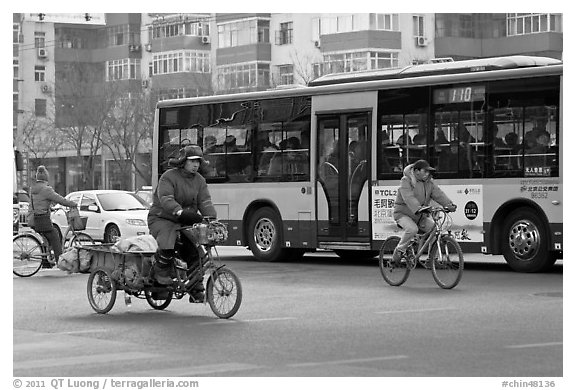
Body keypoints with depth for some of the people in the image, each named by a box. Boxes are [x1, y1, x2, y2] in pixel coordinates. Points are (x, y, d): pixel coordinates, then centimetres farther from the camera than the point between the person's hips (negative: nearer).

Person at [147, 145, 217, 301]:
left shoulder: (199, 180, 8)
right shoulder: (168, 177, -12)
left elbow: (205, 202, -2)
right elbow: (166, 199, -27)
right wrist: (181, 212, -45)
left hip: (186, 222, 6)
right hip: (162, 218, -6)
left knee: (195, 250, -8)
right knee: (167, 243, -35)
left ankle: (196, 290, 1)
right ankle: (161, 273, -11)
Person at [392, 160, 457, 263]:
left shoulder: (429, 182, 5)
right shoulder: (406, 181, -15)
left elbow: (438, 194, -7)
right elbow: (409, 197, -31)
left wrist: (449, 204, -25)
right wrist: (418, 208, -48)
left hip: (420, 216, 6)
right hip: (403, 213, -6)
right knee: (412, 229, -35)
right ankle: (399, 251, -14)